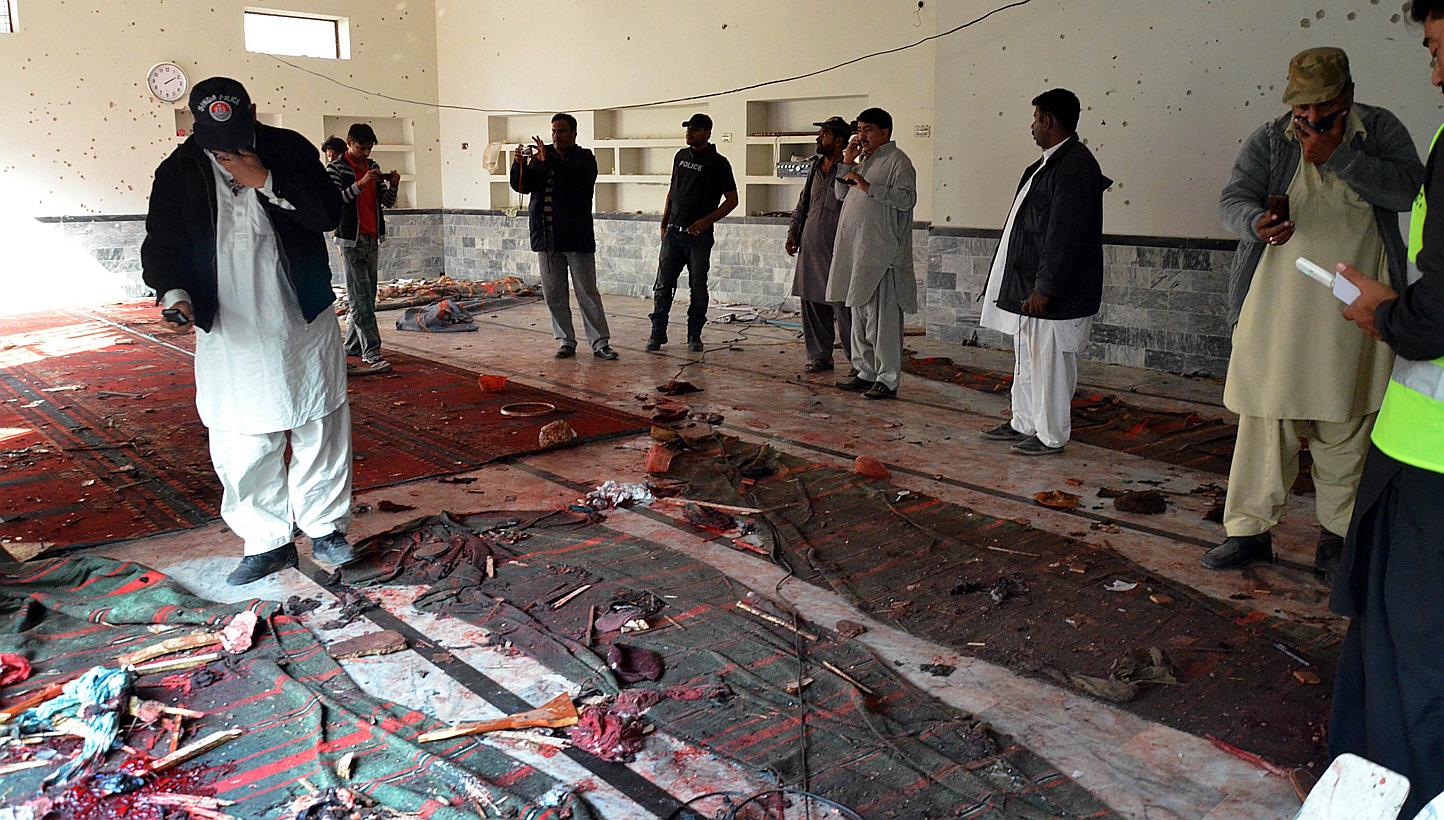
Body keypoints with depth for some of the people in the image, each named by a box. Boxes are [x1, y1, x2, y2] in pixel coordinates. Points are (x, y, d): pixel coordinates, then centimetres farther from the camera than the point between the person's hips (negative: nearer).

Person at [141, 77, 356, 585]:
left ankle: (325, 528, 25)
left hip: (304, 323, 0)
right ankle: (268, 543, 17)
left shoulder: (289, 149, -1)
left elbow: (329, 213, -10)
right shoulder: (179, 171, 1)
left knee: (320, 430, 8)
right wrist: (174, 292, -19)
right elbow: (163, 241, 0)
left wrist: (266, 181, -19)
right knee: (242, 446, 1)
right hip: (230, 333, 1)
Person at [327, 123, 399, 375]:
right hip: (351, 239, -7)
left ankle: (352, 347, 18)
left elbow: (388, 202, 13)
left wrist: (393, 186, -7)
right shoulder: (336, 169, -4)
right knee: (360, 298, -9)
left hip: (372, 239, 7)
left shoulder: (373, 167, 14)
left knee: (366, 296, 9)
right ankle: (371, 353, -13)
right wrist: (360, 184, -23)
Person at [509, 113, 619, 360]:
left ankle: (600, 343, 2)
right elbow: (521, 186, 4)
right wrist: (519, 164, -14)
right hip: (546, 236, 5)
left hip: (577, 237, -4)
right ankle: (566, 342, 15)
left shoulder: (584, 158, 0)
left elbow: (579, 177, -23)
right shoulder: (540, 157, 12)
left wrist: (548, 160, -28)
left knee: (587, 293, -2)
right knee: (553, 295, 6)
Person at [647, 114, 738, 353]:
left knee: (698, 287, 3)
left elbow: (732, 200, -4)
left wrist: (707, 221, -15)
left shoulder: (718, 163, -4)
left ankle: (694, 336, 14)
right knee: (663, 285, 2)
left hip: (699, 235, -4)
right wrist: (664, 224, 14)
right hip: (673, 232, 4)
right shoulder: (681, 156, 12)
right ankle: (658, 333, 8)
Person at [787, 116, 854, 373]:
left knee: (842, 307, -7)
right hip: (810, 246, 7)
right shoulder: (815, 167, 14)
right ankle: (820, 356, 21)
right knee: (812, 304, 10)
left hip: (836, 249, -7)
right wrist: (793, 232, 17)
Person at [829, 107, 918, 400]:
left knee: (882, 318, -7)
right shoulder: (863, 160, 20)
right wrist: (847, 161, 6)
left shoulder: (897, 160, -6)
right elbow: (840, 193, 18)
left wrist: (869, 187, -20)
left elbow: (907, 198, -18)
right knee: (860, 314, 14)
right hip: (856, 252, 9)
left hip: (881, 254, -9)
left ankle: (887, 380, -2)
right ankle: (865, 373, 23)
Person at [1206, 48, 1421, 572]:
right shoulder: (1268, 140, 3)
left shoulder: (1380, 130, 5)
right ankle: (1249, 530, 8)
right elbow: (1233, 200, -6)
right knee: (1265, 417, -1)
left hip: (1353, 307, 1)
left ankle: (1337, 529, 22)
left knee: (1345, 425, 7)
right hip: (1278, 304, -1)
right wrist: (1257, 223, -29)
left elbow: (1409, 189, -8)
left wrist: (1336, 156, -16)